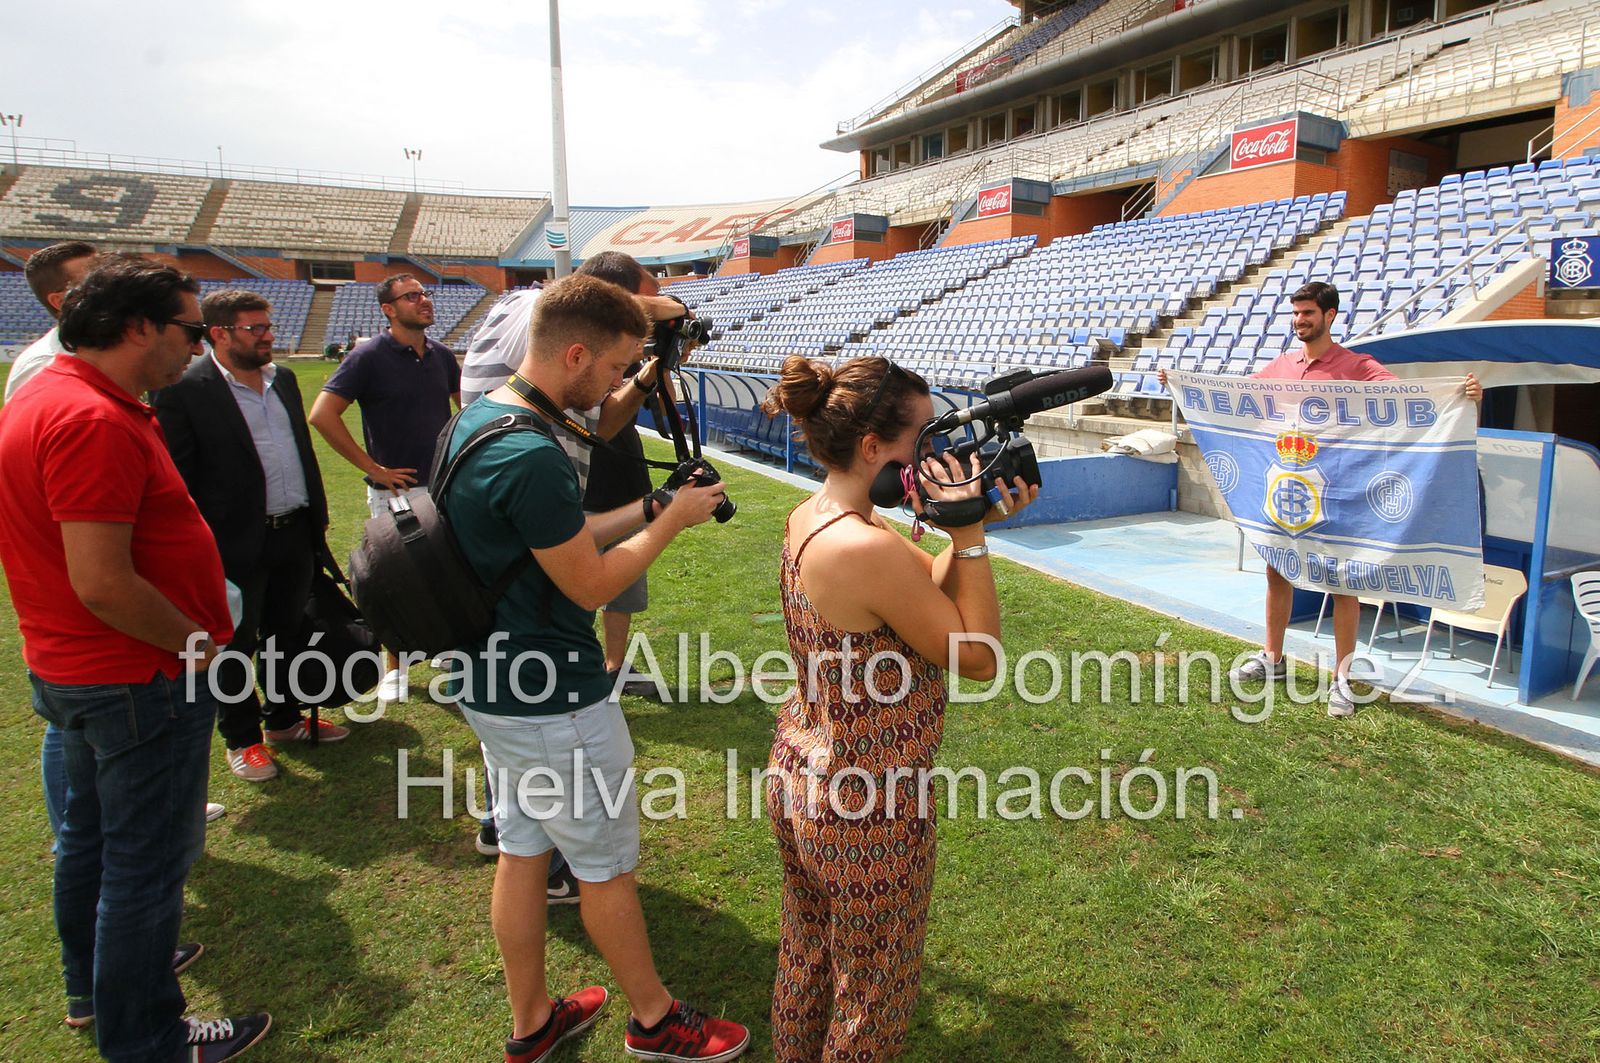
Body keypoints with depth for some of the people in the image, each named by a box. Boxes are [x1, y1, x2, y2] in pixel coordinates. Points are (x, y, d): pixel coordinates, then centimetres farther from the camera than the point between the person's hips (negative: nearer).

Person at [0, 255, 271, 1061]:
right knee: (146, 863, 4)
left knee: (90, 835, 25)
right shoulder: (95, 421, -25)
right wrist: (197, 644, -17)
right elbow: (103, 584, -29)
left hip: (70, 668, 11)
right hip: (139, 679, -11)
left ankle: (94, 984, 45)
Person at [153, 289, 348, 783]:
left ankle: (285, 718, 37)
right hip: (236, 544, -6)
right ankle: (242, 739, 27)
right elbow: (176, 477, -12)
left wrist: (318, 511, 16)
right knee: (235, 645, 10)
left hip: (295, 534, 6)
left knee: (289, 632, 19)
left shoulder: (282, 377, 8)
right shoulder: (184, 391, -13)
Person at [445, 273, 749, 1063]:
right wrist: (672, 520, -9)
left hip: (494, 687, 9)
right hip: (554, 703, -9)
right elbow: (593, 585, -21)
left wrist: (647, 509, 5)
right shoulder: (531, 456, -29)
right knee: (607, 866, 10)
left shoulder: (476, 421, 3)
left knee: (522, 851, 20)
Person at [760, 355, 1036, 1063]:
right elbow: (980, 658, -21)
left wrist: (970, 526, -8)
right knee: (869, 1002, 18)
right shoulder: (869, 549, -31)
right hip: (865, 815, -9)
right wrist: (970, 533, -21)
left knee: (806, 959, 30)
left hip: (798, 780, 9)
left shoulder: (809, 517, -2)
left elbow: (927, 589, 4)